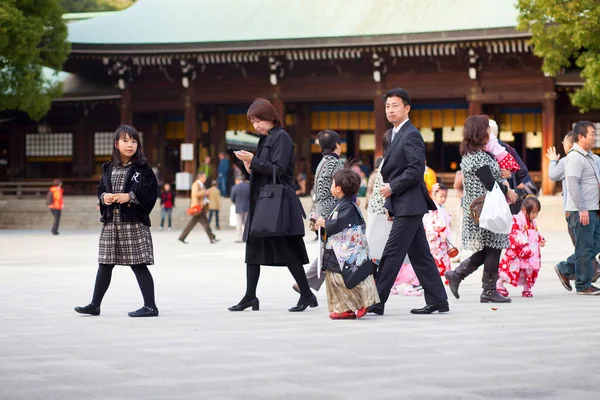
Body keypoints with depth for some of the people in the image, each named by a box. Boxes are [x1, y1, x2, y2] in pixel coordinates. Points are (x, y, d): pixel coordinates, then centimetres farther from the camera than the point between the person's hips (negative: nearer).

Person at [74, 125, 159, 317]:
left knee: (139, 265, -4)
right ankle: (95, 305, 17)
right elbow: (100, 189, 16)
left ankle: (150, 306, 3)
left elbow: (151, 193, -9)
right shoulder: (109, 168, 10)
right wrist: (104, 197, -5)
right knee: (105, 264, 9)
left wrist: (130, 197, -19)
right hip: (111, 222, 5)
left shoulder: (142, 168, -4)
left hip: (134, 223, -5)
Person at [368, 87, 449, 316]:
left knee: (392, 254, -8)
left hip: (409, 205, -10)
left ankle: (376, 302, -6)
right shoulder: (395, 135, 18)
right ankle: (437, 301, 14)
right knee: (420, 255, 10)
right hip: (403, 205, 10)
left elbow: (416, 169, -20)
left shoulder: (411, 135, -12)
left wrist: (392, 187, -15)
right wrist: (391, 205, 18)